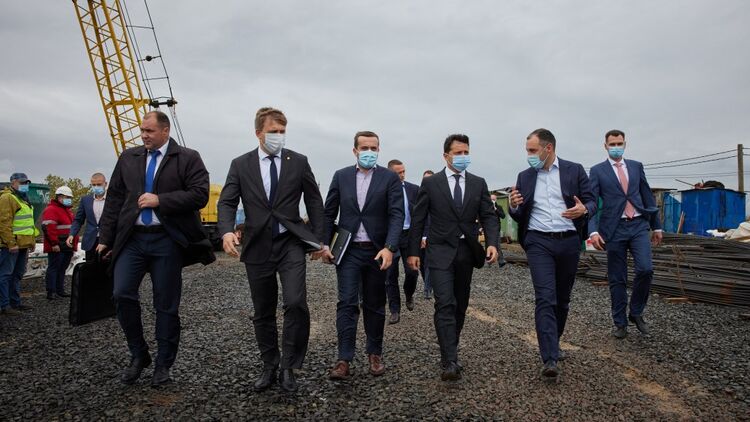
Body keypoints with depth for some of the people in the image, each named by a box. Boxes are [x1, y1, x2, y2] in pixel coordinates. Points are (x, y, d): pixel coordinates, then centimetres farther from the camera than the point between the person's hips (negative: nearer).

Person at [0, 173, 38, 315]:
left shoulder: (23, 199, 20)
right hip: (12, 245, -10)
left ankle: (15, 302, 23)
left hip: (23, 245, 10)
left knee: (17, 275, 15)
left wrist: (32, 240, 20)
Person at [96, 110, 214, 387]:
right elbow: (114, 199, 13)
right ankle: (138, 355, 15)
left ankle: (163, 365, 19)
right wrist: (106, 238, 10)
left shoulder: (188, 158, 0)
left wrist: (160, 200, -16)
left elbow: (200, 195, -11)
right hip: (132, 239, 3)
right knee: (122, 294, -8)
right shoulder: (128, 158, 12)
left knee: (166, 304, 4)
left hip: (167, 240, -3)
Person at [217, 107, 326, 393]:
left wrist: (319, 239, 2)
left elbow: (314, 201, 7)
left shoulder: (298, 162, 4)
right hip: (257, 247, 2)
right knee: (263, 313, 10)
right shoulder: (240, 165, 5)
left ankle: (288, 366, 1)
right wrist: (227, 231, -21)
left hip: (290, 243, -1)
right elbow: (227, 202, -1)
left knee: (295, 303, -18)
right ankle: (270, 367, 29)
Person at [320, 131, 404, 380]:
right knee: (347, 303, -5)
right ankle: (344, 359, -2)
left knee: (375, 305, 11)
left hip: (377, 251, 0)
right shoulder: (341, 176, 5)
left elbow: (397, 215, -10)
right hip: (348, 250, 1)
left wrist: (389, 248, -22)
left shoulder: (390, 178, -1)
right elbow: (329, 213, 8)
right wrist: (325, 245, 2)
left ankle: (374, 353, 26)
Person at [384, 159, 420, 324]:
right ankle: (395, 311, 12)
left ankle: (409, 295, 31)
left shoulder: (414, 189, 3)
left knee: (412, 272, -1)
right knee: (391, 275, 2)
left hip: (409, 235, 1)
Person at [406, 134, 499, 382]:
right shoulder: (430, 183, 0)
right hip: (440, 252, -4)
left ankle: (449, 351, 27)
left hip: (467, 252, 4)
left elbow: (488, 216, 3)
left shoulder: (478, 184, 7)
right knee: (445, 305, -14)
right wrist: (413, 252, -2)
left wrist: (492, 243, -14)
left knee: (460, 306, 11)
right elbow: (418, 219, 1)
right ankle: (450, 362, -14)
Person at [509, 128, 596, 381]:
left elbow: (591, 201, 2)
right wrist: (514, 206, -13)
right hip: (539, 242, -1)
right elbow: (520, 216, 11)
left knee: (562, 299, 13)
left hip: (569, 242, 1)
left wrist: (584, 209, -22)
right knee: (545, 298, -12)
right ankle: (550, 359, -14)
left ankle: (553, 344, 34)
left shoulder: (575, 170, 3)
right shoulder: (525, 177, 8)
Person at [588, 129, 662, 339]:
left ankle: (636, 312, 10)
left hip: (638, 226, 2)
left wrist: (656, 226, 16)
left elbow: (648, 196, 16)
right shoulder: (598, 170, 2)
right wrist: (593, 231, -17)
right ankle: (620, 323, 18)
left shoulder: (636, 166, 12)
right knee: (617, 279, 4)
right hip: (615, 228, -2)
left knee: (645, 269, -13)